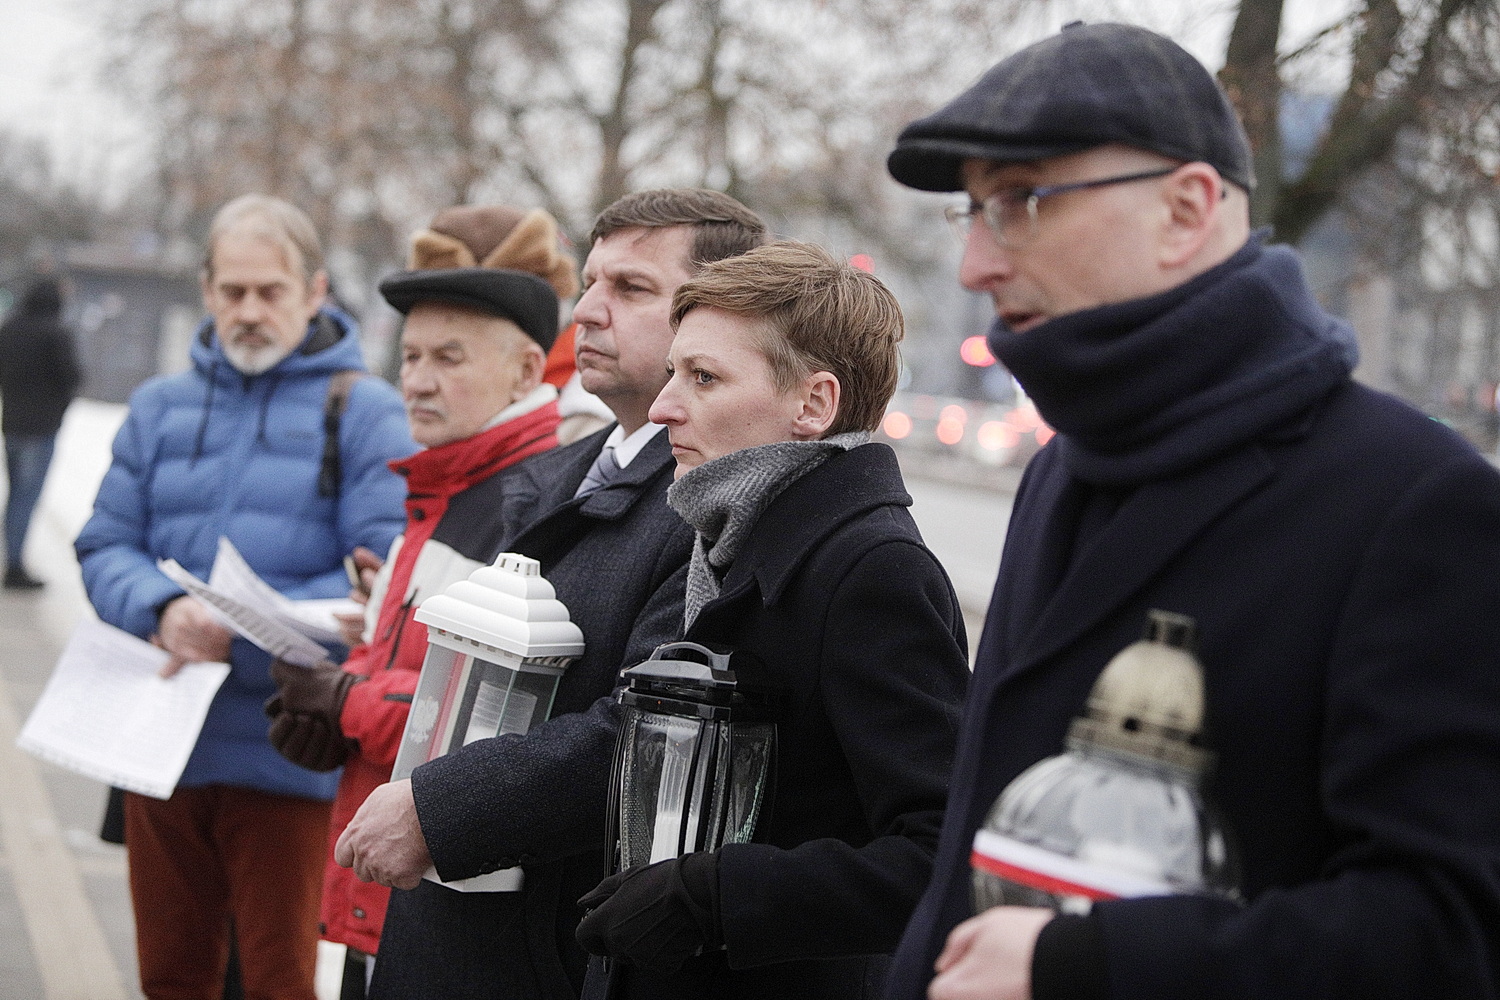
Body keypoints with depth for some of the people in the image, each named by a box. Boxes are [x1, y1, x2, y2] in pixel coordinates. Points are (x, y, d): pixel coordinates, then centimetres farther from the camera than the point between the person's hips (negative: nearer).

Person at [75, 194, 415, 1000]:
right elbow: (105, 548, 7)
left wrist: (243, 636, -20)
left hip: (286, 754, -4)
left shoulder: (365, 412, -2)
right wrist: (164, 610, -15)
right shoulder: (159, 407, 12)